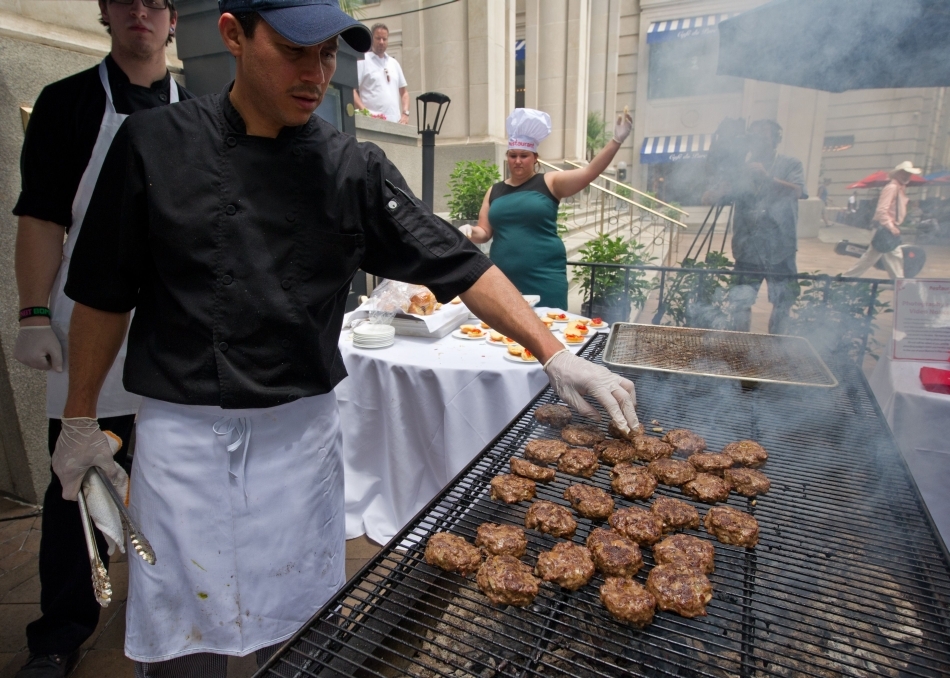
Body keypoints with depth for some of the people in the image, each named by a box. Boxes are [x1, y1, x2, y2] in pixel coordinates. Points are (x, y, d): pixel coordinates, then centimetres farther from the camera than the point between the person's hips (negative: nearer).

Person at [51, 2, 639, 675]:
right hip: (182, 431, 0)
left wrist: (556, 354, -15)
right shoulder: (155, 143, -5)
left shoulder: (354, 167, -4)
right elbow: (105, 293, 1)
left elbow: (458, 265, -7)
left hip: (302, 430, 1)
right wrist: (81, 420, 7)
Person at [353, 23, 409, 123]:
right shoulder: (362, 61, 6)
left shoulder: (394, 63, 22)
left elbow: (404, 91, 24)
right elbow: (352, 91, -3)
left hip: (395, 122, 5)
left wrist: (405, 113, 6)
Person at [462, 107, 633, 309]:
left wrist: (616, 141, -19)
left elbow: (590, 172, -8)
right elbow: (484, 232, 12)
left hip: (544, 278, -3)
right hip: (503, 278, 3)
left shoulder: (550, 183, 2)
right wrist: (471, 232, -10)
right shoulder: (495, 191, 12)